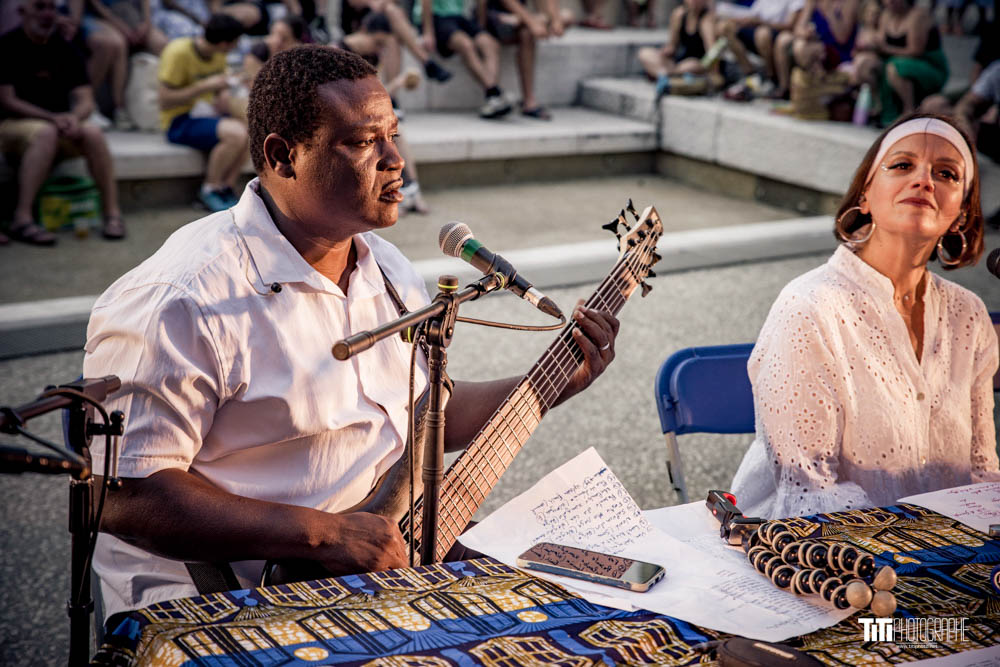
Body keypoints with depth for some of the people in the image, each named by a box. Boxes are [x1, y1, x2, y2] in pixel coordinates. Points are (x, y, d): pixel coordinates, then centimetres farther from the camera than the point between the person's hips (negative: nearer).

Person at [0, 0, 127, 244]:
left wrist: (74, 117, -22)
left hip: (57, 125, 4)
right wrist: (52, 118, -22)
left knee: (93, 133, -26)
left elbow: (86, 100, 2)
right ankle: (22, 220, -39)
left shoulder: (63, 48, 7)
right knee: (45, 133, -36)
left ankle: (113, 214, -24)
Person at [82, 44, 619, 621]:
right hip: (221, 594, -7)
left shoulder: (391, 271, 10)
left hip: (390, 549, 8)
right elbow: (126, 492, -21)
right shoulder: (179, 300, -20)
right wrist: (321, 533, -26)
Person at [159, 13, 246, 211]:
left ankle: (227, 188, -10)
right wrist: (206, 86, -23)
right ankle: (210, 190, -12)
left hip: (207, 113, 8)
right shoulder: (179, 52, -17)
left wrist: (224, 96, -1)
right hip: (179, 122, -8)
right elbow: (165, 101, -20)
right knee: (237, 133, -31)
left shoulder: (218, 54, 7)